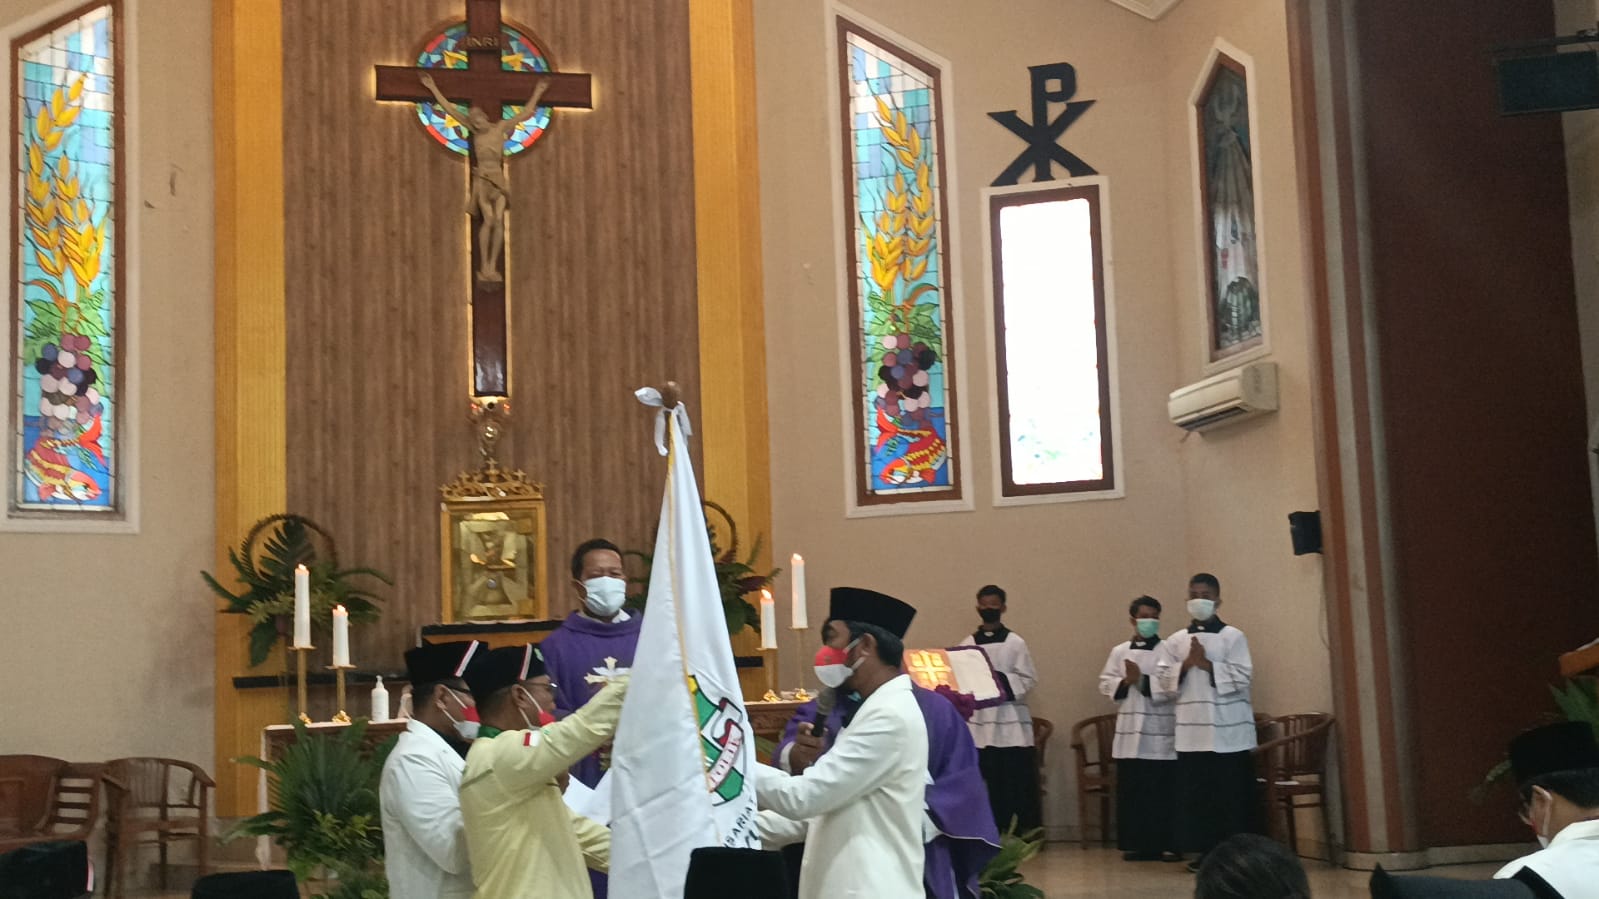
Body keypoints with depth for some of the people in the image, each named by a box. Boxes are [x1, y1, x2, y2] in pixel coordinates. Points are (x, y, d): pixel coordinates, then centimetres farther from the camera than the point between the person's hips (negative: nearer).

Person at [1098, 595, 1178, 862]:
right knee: (1132, 791, 6)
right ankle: (1136, 843, 14)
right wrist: (1125, 683, -9)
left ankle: (1167, 844, 7)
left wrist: (1143, 681, -15)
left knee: (1164, 791, 0)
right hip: (1130, 732, 3)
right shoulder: (1119, 652, 10)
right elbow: (1105, 683, 8)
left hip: (1162, 733, -3)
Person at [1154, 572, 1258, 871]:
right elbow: (1162, 683, 4)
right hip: (1192, 729, 3)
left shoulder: (1233, 637, 1)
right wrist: (1186, 665, -10)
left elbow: (1242, 678, -8)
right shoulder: (1176, 641, 10)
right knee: (1197, 793, 4)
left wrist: (1206, 664, -12)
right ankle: (1205, 851, 13)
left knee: (1233, 795, 0)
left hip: (1229, 730, -3)